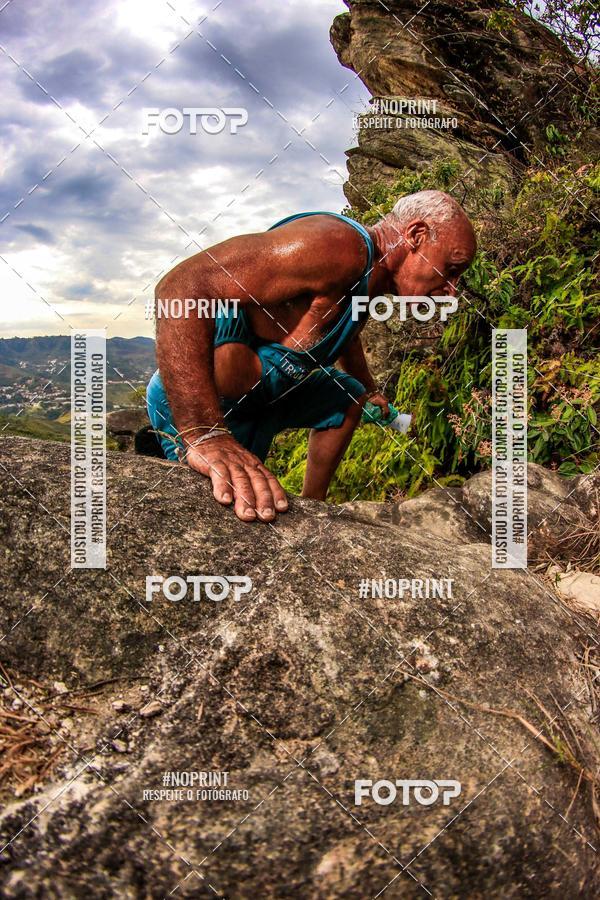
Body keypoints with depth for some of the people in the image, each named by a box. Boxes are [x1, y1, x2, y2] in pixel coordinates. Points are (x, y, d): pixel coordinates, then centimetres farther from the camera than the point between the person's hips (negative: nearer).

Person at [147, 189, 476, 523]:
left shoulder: (371, 279, 5)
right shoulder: (335, 244, -29)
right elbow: (183, 285, -41)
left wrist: (371, 390, 48)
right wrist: (202, 436, -49)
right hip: (197, 397, -10)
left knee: (352, 397, 25)